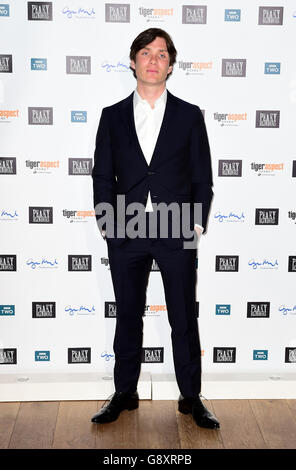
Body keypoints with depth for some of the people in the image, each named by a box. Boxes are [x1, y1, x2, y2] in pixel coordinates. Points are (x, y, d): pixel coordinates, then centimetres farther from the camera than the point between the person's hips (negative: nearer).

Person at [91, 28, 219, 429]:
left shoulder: (190, 116, 5)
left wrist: (197, 225, -4)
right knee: (127, 317, 11)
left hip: (177, 233, -1)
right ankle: (125, 394, 26)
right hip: (126, 234, 1)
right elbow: (102, 176, 7)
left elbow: (202, 178, 5)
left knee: (185, 319, 7)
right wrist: (107, 225, -2)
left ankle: (191, 398, 22)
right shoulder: (112, 116, 8)